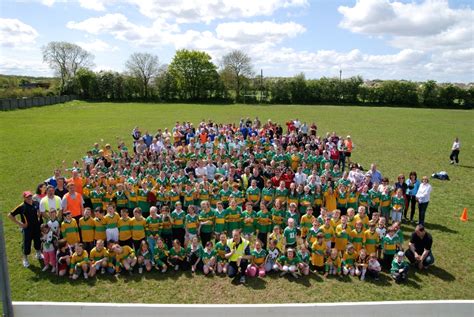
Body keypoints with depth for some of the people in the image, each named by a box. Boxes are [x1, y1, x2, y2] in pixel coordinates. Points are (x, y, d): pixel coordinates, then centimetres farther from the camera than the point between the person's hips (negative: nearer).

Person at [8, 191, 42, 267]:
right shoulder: (21, 207, -16)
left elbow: (38, 212, 19)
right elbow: (10, 215, -14)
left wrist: (38, 218, 5)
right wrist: (19, 223, -14)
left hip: (36, 227, 4)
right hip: (27, 229, -4)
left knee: (38, 242, 19)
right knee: (26, 244, 8)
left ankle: (38, 255, 43)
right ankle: (25, 259, 30)